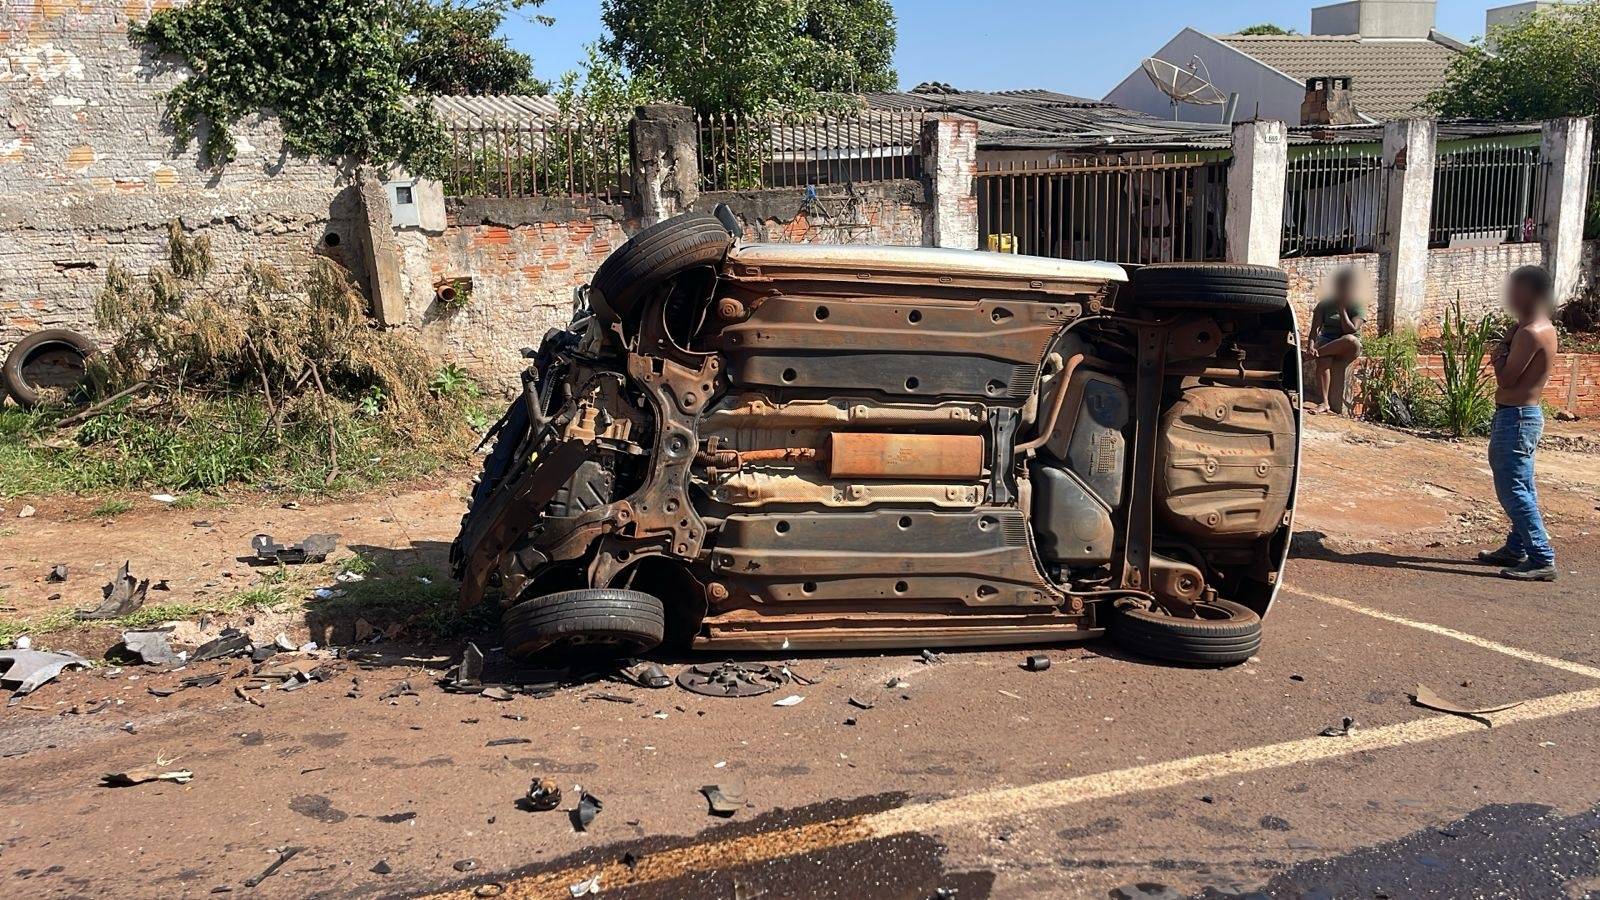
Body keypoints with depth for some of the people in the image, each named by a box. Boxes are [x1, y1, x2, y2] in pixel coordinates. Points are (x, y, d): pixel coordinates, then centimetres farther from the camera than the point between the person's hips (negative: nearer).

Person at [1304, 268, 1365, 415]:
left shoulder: (1357, 308, 2)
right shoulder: (1325, 305, 7)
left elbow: (1351, 331, -14)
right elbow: (1314, 330, -4)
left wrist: (1342, 309, -11)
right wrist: (1311, 345, -25)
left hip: (1347, 350, -1)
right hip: (1326, 343, 1)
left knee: (1350, 340, -39)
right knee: (1323, 360, -36)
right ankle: (1324, 403, -39)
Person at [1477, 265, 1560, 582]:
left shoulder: (1529, 333, -20)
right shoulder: (1545, 328, 12)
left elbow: (1505, 380, -20)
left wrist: (1501, 350, -6)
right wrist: (1508, 345, 3)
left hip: (1515, 417, -11)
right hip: (1527, 414, 11)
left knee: (1513, 490, -9)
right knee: (1521, 488, 18)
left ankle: (1542, 560, -8)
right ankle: (1516, 549, 29)